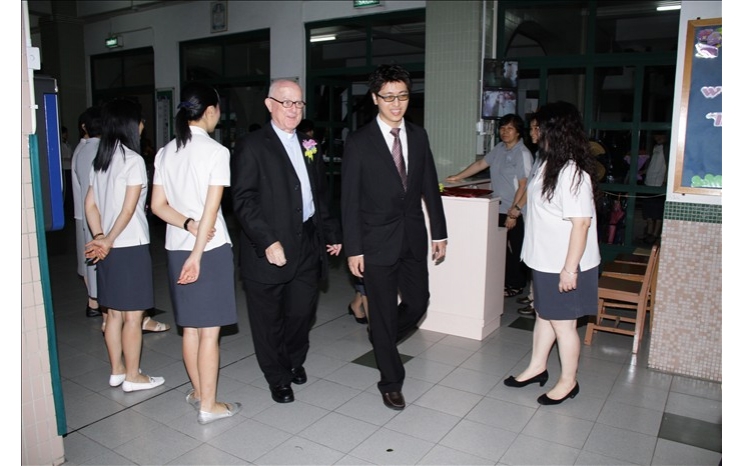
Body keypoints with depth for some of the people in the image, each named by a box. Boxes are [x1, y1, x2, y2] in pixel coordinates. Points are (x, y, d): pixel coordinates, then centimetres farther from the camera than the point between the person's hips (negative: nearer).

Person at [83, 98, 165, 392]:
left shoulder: (100, 160, 11)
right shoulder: (133, 159, -12)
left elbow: (90, 205, 9)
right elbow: (129, 209, -16)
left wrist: (100, 237, 2)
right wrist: (108, 239, -7)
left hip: (108, 249, 8)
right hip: (131, 247, -8)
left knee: (114, 313, 16)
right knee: (133, 315, 2)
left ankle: (116, 371, 27)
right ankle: (132, 377, 12)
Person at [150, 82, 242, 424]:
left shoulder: (165, 152, 7)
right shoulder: (216, 151, -11)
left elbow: (158, 205, 5)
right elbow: (211, 208, -16)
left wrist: (187, 224, -5)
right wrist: (197, 254, -15)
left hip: (175, 247, 7)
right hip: (211, 247, -6)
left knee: (190, 326, 17)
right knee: (209, 329, 2)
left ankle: (197, 392, 32)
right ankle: (209, 405, 12)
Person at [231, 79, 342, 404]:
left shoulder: (309, 146, 14)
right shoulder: (251, 146, -7)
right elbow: (243, 201, -14)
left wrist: (331, 232, 15)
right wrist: (268, 242, -22)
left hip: (307, 244, 5)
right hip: (268, 249, -5)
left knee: (302, 310, 12)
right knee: (270, 319, 9)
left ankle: (295, 359, 41)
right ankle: (278, 378, 29)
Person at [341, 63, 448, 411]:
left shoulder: (418, 136, 5)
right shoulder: (359, 142, -9)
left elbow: (430, 187, 9)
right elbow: (349, 200, -9)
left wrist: (439, 233, 7)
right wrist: (353, 249, -11)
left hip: (413, 238, 5)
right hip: (377, 241, -4)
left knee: (417, 303, 12)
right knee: (383, 312, 6)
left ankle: (381, 338, 42)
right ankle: (391, 383, 25)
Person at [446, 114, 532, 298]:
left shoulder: (523, 154, -14)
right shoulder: (499, 148, 8)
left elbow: (523, 186, -17)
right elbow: (480, 163, 17)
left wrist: (513, 213, -18)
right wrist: (457, 177, 15)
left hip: (515, 212, -7)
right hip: (499, 209, 7)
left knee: (514, 250, 5)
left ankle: (515, 285, 20)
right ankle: (504, 281, 25)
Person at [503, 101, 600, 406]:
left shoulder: (572, 173, -23)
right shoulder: (551, 165, 7)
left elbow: (581, 223, -25)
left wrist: (569, 269, -24)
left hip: (564, 265, -9)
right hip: (546, 261, 9)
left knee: (562, 323, 6)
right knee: (543, 314, 21)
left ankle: (568, 382, 25)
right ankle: (537, 367, 38)